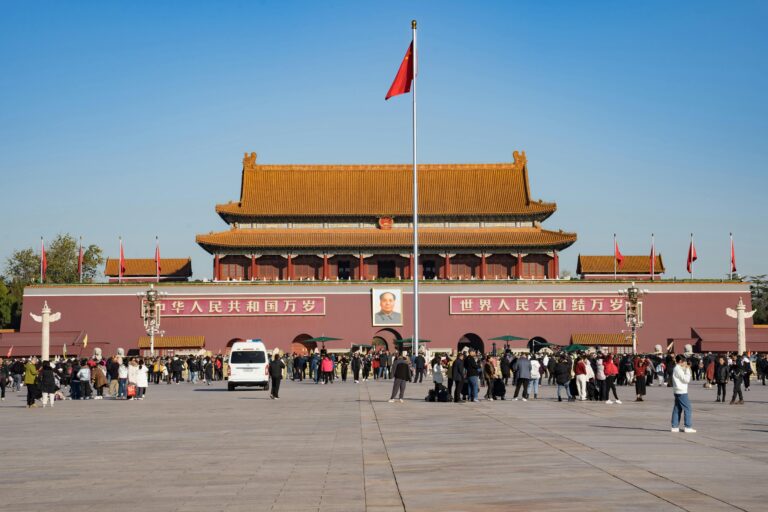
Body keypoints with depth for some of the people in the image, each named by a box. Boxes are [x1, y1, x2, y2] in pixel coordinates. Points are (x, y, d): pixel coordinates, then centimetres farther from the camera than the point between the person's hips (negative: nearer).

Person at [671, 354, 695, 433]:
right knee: (688, 409, -7)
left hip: (677, 392, 10)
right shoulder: (678, 369, -15)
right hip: (682, 392, -10)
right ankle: (688, 427, -8)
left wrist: (686, 370, 10)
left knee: (677, 409, 11)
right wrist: (688, 370, -9)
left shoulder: (677, 369, 15)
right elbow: (686, 379, -18)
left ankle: (675, 427, 11)